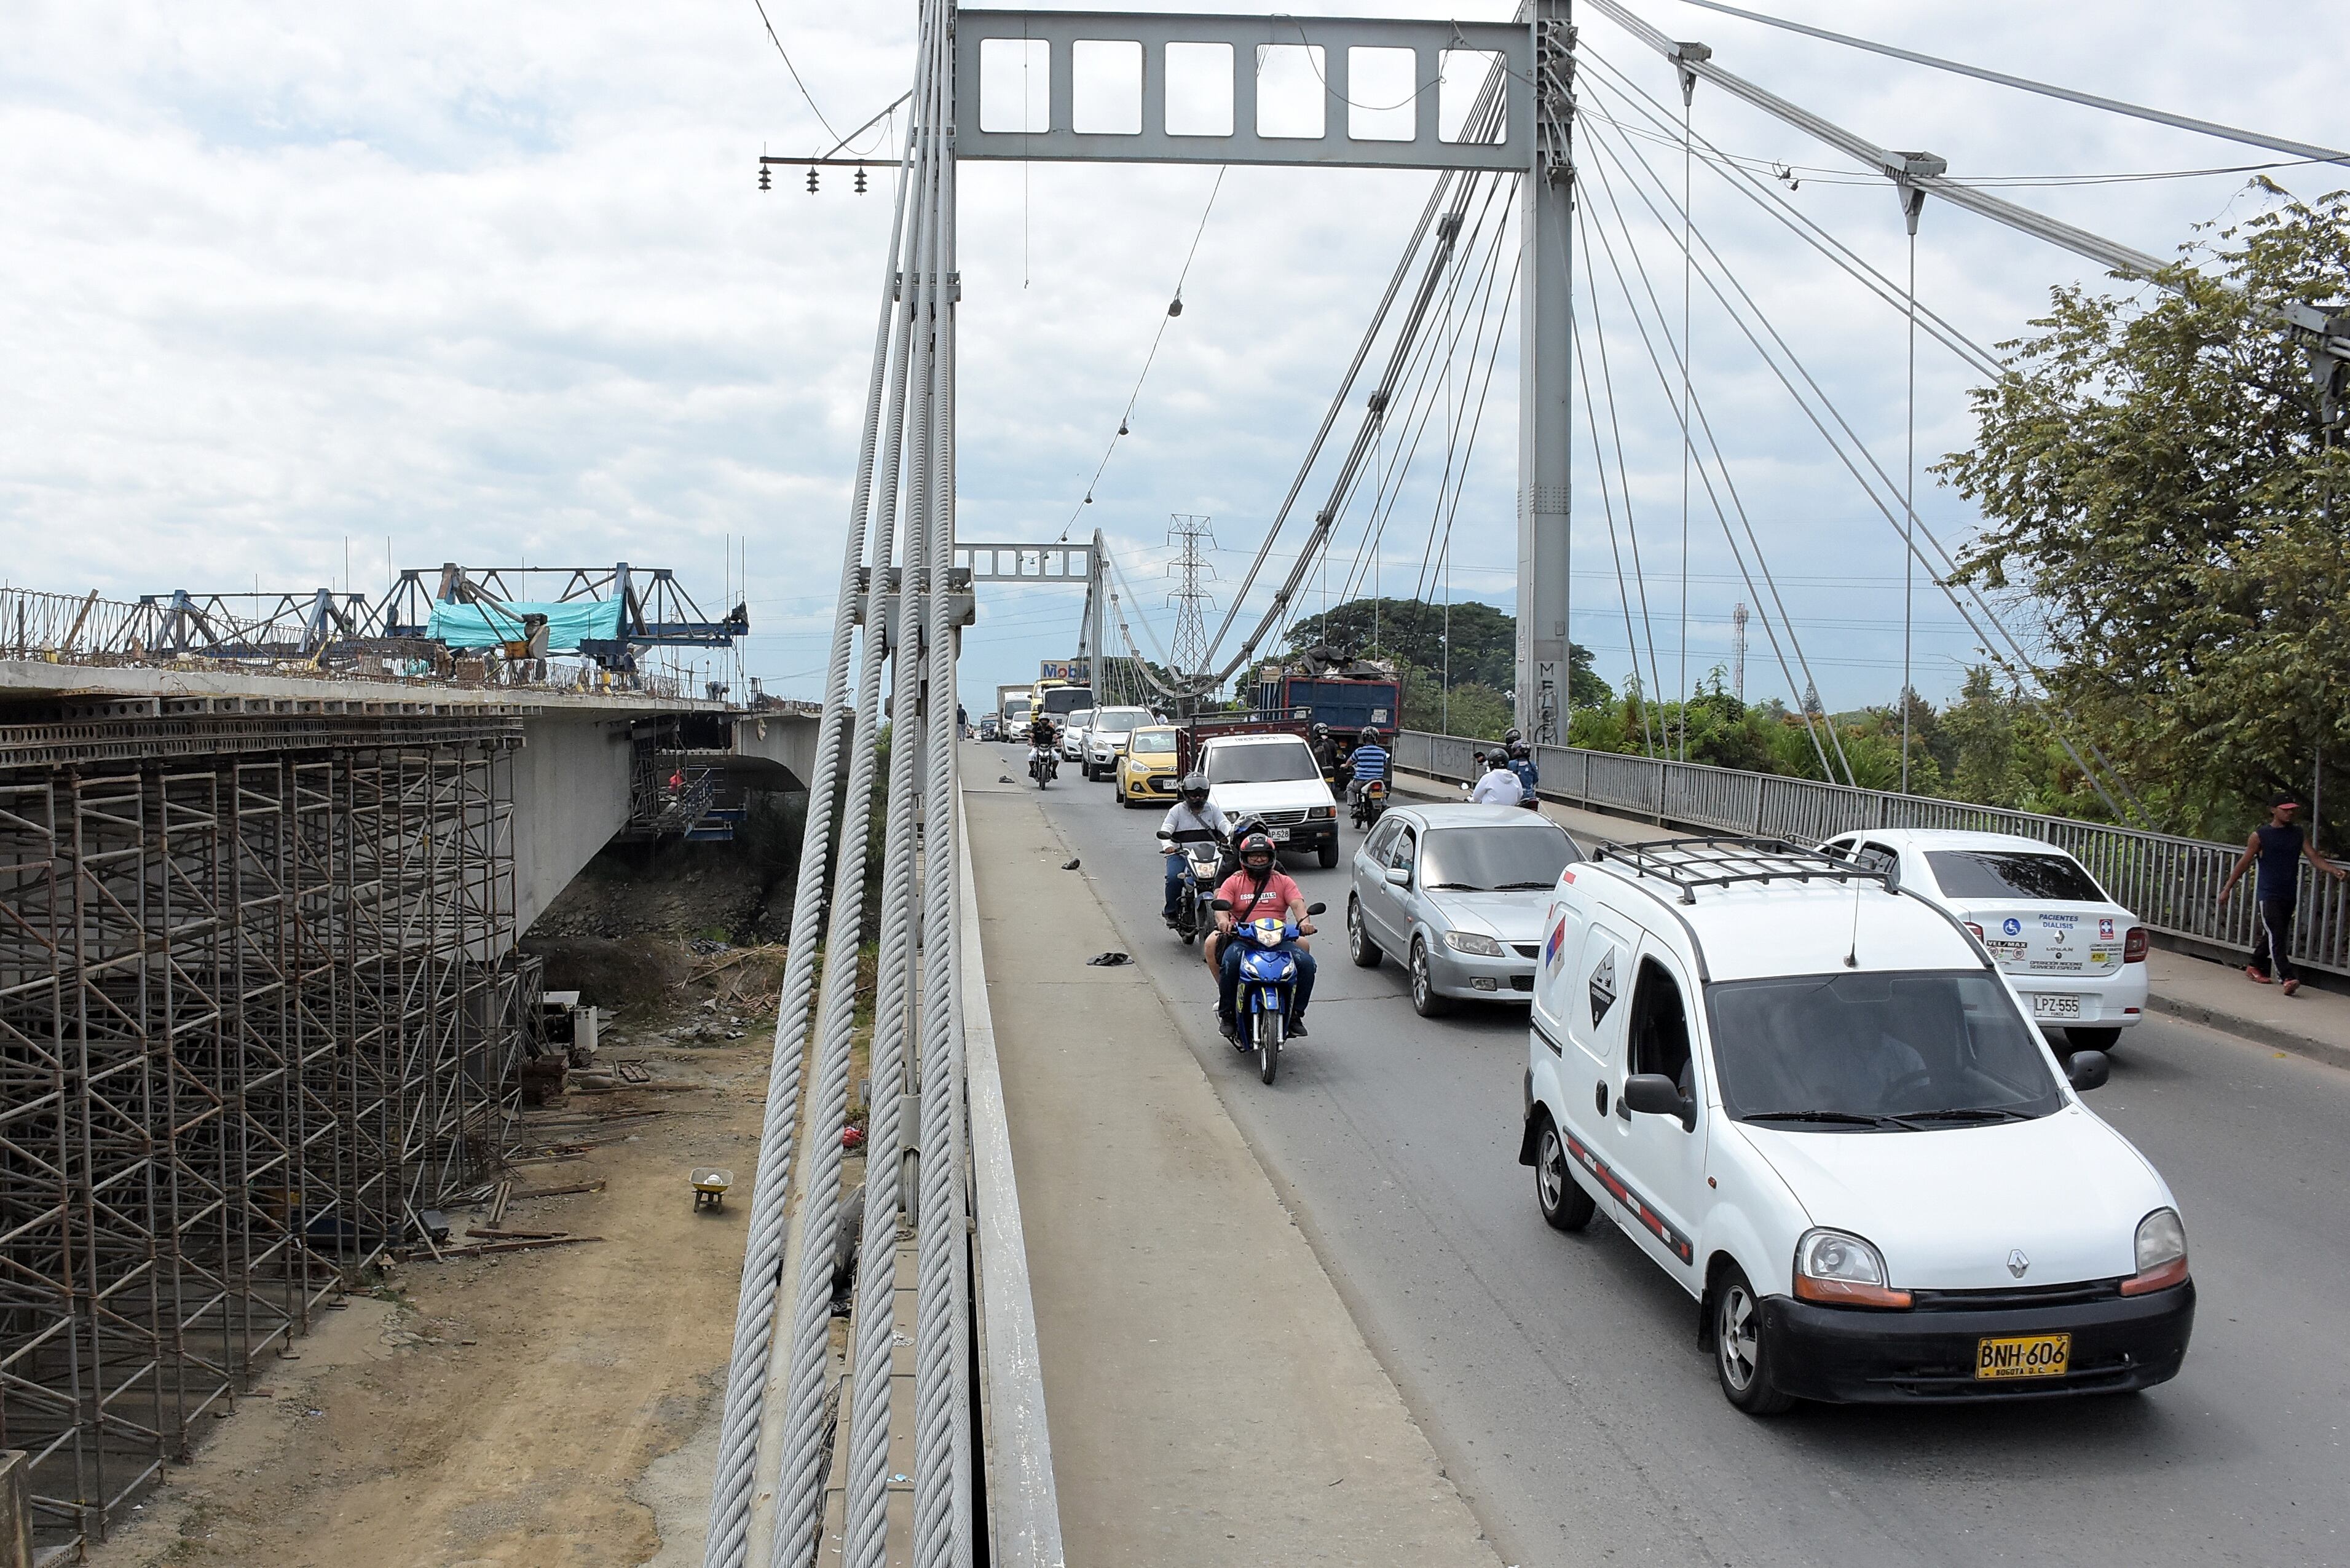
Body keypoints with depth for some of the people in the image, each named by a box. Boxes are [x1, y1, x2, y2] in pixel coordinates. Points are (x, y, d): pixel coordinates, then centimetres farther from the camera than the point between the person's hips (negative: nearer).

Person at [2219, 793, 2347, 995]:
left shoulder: (2298, 833, 9)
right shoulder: (2260, 835, -4)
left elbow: (2314, 857, 4)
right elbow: (2244, 863, 0)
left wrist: (2335, 871, -14)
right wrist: (2227, 889, 0)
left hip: (2289, 895, 5)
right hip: (2269, 894, -5)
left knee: (2275, 935, 14)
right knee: (2276, 936, -14)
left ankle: (2255, 967, 31)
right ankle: (2288, 978, -21)